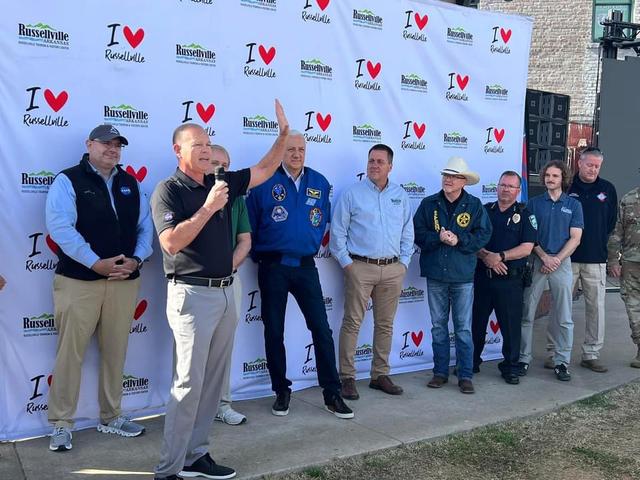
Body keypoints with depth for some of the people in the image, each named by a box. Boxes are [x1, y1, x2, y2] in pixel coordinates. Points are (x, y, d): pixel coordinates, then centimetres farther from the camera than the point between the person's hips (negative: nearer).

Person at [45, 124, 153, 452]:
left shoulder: (130, 184, 14)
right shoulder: (68, 181, -2)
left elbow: (145, 225, 11)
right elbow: (60, 227, -14)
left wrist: (136, 259, -6)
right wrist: (97, 263, -19)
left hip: (125, 280, 5)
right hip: (79, 280, -4)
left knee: (116, 351, 10)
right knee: (70, 352, -1)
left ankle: (111, 417, 23)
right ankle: (61, 424, 10)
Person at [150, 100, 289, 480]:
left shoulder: (222, 184, 11)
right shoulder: (169, 190, -8)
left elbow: (265, 170, 20)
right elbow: (171, 242, -22)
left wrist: (284, 133, 11)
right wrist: (208, 207, -20)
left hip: (226, 292, 7)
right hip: (192, 295, -7)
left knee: (212, 381, 11)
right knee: (189, 383, -6)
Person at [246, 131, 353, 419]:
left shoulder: (319, 183, 4)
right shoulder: (265, 182, -6)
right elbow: (250, 223, 1)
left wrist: (312, 246, 12)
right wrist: (259, 257, 4)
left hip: (305, 266, 2)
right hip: (273, 267, -2)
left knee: (322, 329, 0)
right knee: (274, 331, 6)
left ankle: (332, 394, 9)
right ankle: (281, 391, 21)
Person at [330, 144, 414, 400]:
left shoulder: (400, 195, 11)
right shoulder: (352, 194, -1)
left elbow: (407, 232, 15)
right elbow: (337, 232, -1)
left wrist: (404, 262, 7)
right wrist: (346, 263, -6)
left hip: (392, 269, 4)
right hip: (360, 267, -4)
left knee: (385, 324, 10)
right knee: (352, 323, -3)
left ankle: (380, 375, 20)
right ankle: (347, 378, 5)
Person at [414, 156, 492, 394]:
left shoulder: (474, 205, 1)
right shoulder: (429, 203, 4)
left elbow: (483, 235, -5)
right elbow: (418, 233, -1)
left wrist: (459, 239, -17)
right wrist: (438, 237, -17)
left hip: (463, 276, -2)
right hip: (435, 274, 2)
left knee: (463, 328, 2)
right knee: (438, 326, 10)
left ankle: (465, 375, 10)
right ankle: (440, 372, 20)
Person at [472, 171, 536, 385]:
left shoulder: (524, 215, 2)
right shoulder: (485, 210, 8)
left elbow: (526, 248, -7)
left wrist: (499, 257, -16)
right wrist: (486, 256, -14)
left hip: (510, 280, -2)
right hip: (482, 276, 2)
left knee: (511, 325, 4)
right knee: (476, 321, 10)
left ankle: (510, 367, 17)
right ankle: (471, 362, 25)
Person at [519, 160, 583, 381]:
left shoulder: (573, 205, 7)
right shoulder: (534, 203, 6)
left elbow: (575, 238, 1)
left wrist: (557, 259, -10)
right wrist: (544, 257, -10)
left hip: (561, 262, 0)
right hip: (535, 262, 0)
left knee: (563, 317, 3)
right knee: (526, 314, 1)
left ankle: (562, 361, 11)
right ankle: (523, 358, 10)